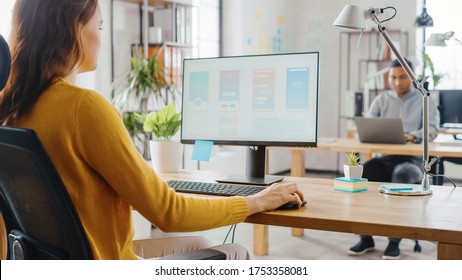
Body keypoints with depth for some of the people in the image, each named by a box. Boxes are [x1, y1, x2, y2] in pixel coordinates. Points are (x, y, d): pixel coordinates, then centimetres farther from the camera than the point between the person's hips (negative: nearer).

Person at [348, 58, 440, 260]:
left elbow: (432, 129, -7)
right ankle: (366, 237, -18)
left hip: (413, 159, -3)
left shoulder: (425, 100, 9)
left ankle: (394, 240, -28)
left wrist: (413, 136, -29)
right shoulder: (381, 100, 17)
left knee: (402, 176, -38)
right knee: (363, 173, -29)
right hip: (384, 157, 3)